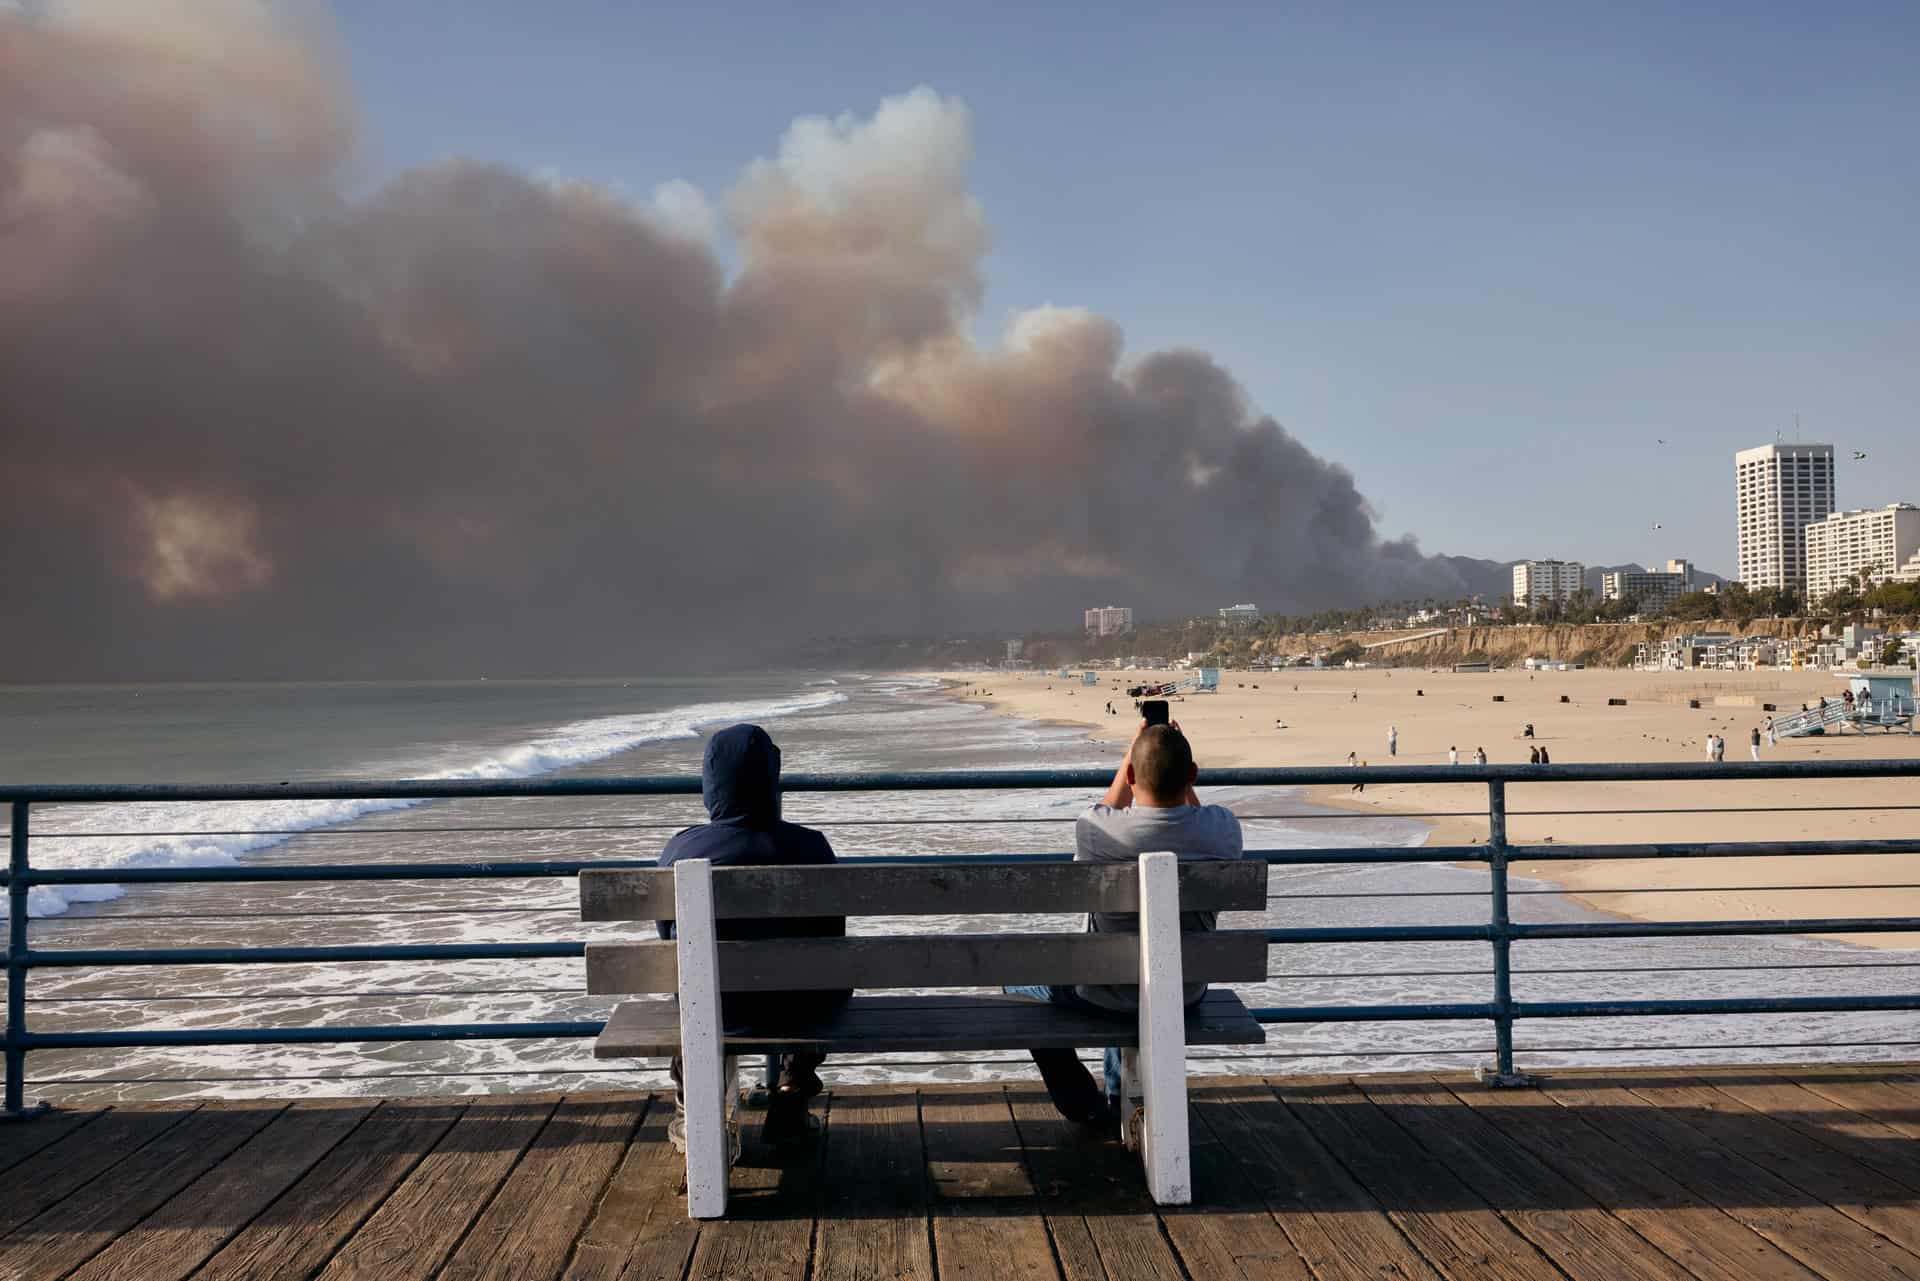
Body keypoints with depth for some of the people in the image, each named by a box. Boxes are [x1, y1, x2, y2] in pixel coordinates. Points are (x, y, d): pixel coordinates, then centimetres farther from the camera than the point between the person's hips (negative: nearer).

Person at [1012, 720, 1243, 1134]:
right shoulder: (1223, 828, -20)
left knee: (1019, 974, 26)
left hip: (1108, 998, -4)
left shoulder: (1094, 830, -26)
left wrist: (1131, 755, 7)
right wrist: (1179, 761, 7)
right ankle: (1118, 1102, 46)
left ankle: (1085, 1107, 31)